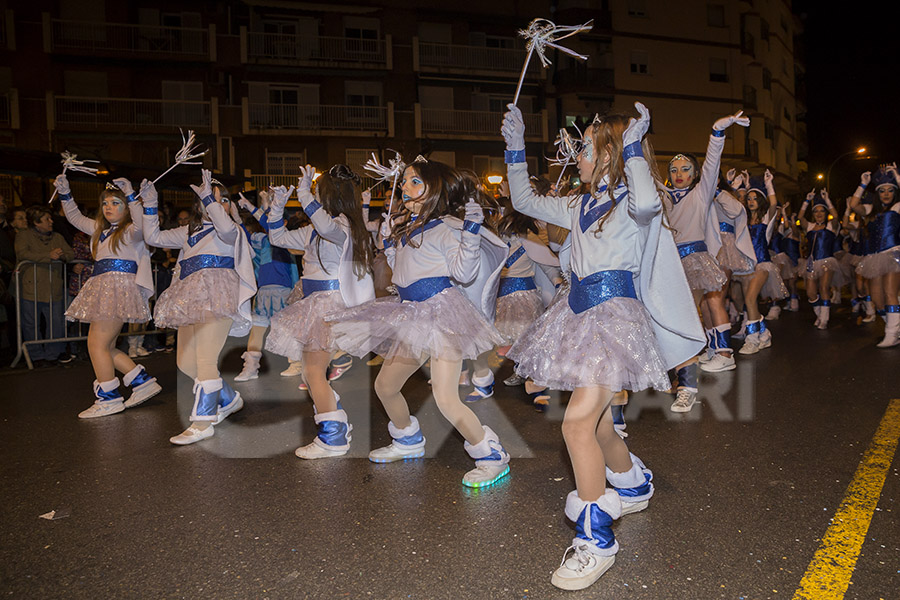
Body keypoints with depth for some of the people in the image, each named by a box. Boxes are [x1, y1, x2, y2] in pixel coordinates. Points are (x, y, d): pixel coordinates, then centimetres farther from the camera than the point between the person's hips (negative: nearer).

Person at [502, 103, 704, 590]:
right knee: (596, 425, 15)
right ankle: (634, 485, 43)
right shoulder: (580, 207, 16)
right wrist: (515, 149, 20)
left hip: (616, 314, -8)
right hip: (580, 314, 8)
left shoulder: (632, 204, -6)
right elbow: (525, 201, 23)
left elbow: (647, 202, -32)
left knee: (578, 423, -17)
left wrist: (633, 146, -22)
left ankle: (595, 539, -6)